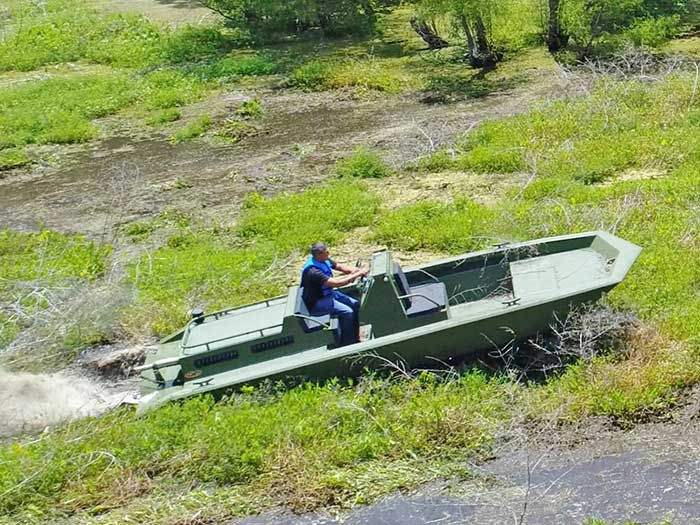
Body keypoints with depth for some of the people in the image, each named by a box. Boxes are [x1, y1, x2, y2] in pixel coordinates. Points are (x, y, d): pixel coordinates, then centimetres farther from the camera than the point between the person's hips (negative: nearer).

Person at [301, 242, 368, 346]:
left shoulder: (324, 260, -6)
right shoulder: (312, 272, -33)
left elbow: (339, 266, 9)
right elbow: (336, 283, -35)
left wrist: (352, 271, -12)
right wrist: (356, 275, -28)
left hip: (328, 293, 9)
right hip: (316, 303, -9)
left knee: (355, 304, 3)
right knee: (347, 312, -22)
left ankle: (355, 339, 12)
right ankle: (346, 344, -7)